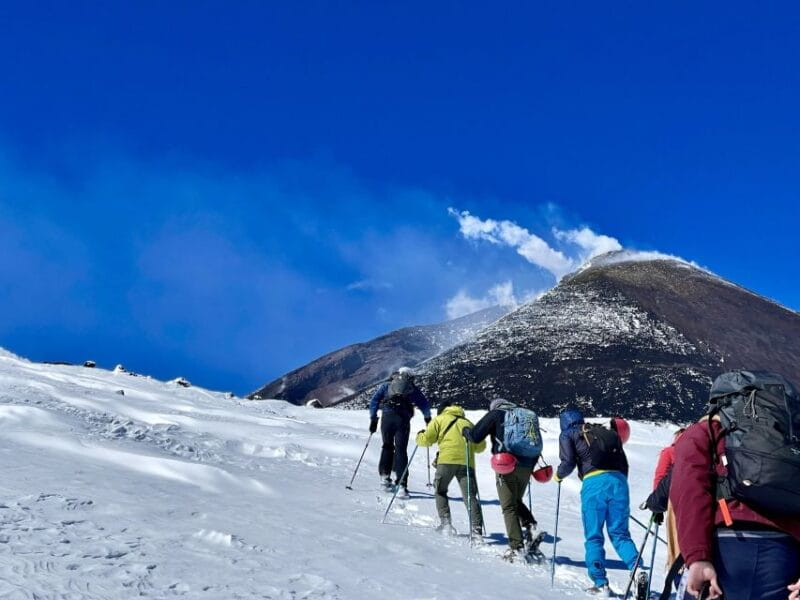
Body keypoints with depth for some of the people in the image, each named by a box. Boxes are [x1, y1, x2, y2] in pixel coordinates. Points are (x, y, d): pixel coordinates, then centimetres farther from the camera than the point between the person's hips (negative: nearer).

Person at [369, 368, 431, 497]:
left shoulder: (387, 385, 23)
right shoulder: (413, 388, 21)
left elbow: (374, 400, 14)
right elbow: (425, 405, 16)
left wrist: (373, 419, 14)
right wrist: (428, 419, 30)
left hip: (387, 415, 1)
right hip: (403, 418, -1)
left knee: (387, 446, 17)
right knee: (401, 450, -2)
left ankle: (385, 476, 9)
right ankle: (401, 484, -10)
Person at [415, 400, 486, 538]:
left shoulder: (439, 419, 16)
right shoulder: (467, 422, 28)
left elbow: (427, 439, 8)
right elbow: (481, 446, 23)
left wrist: (419, 436, 30)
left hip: (448, 460, -3)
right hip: (467, 462, 3)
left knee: (440, 491, 15)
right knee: (470, 495, 1)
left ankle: (445, 522, 2)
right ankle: (477, 528, -13)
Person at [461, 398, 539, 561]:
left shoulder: (495, 414, 6)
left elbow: (475, 436, -1)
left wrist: (465, 431, 20)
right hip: (526, 468, 5)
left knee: (509, 508, -1)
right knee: (517, 502, 23)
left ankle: (517, 548, -8)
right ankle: (531, 526, -2)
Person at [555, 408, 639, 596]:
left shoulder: (568, 435, 16)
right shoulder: (608, 432, 28)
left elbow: (568, 462, 2)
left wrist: (558, 475, 21)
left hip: (594, 482, -4)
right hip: (619, 480, 4)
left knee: (594, 537, 5)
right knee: (620, 534, 10)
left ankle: (601, 584, -2)